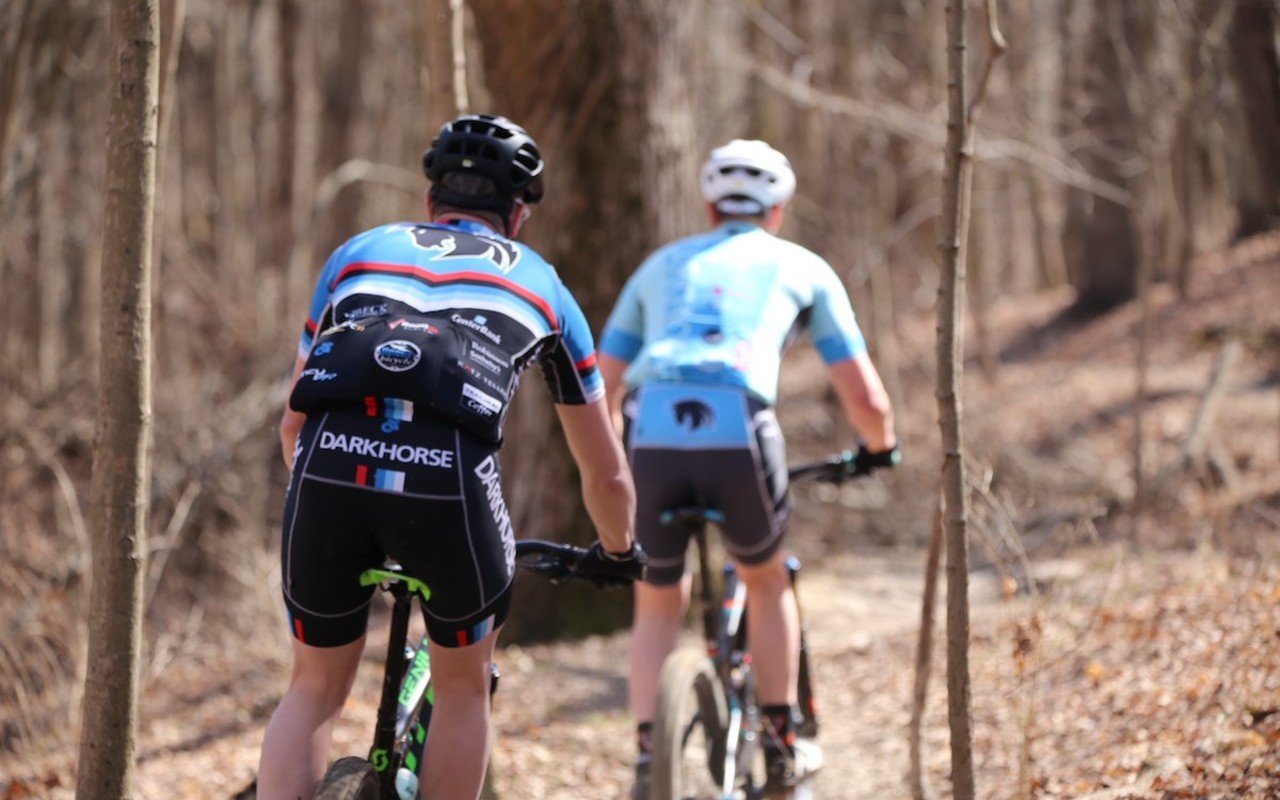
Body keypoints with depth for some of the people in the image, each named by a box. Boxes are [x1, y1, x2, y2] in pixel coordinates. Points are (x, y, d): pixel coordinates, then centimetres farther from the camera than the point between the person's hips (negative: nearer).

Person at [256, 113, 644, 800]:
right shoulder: (541, 284, 31)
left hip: (331, 465, 1)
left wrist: (336, 505, 54)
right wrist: (618, 551, 58)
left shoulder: (360, 250, 33)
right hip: (450, 477, -1)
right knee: (463, 687, 24)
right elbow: (606, 474, 38)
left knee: (316, 686, 22)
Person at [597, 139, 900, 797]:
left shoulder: (662, 265, 30)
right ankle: (782, 747, 29)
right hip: (739, 434, -1)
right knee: (766, 581, 28)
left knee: (659, 602, 24)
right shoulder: (801, 267, 24)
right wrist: (880, 448, 42)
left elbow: (598, 391, 26)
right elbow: (865, 398, 21)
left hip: (652, 436, 2)